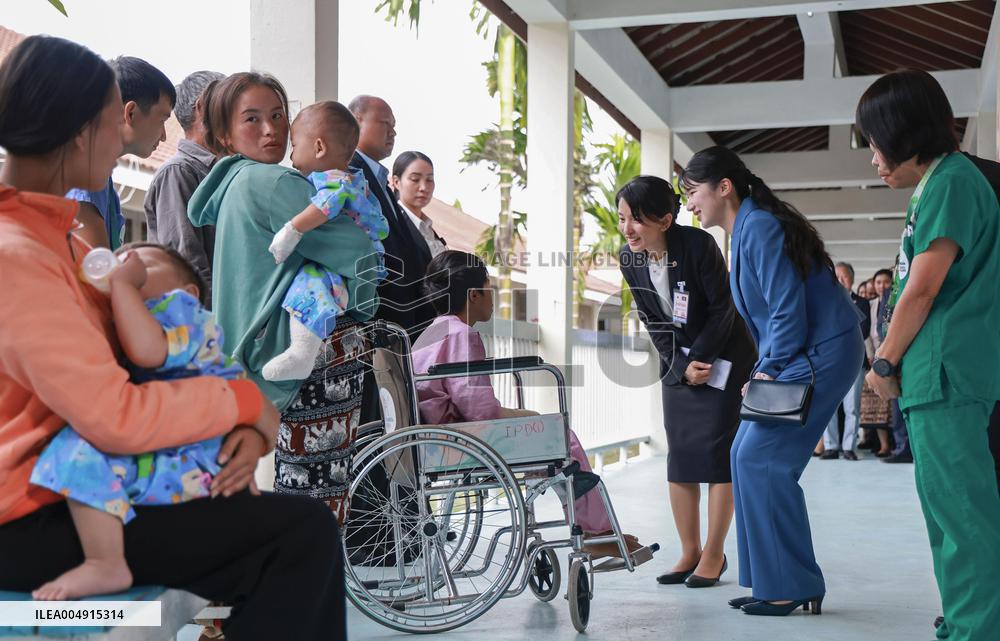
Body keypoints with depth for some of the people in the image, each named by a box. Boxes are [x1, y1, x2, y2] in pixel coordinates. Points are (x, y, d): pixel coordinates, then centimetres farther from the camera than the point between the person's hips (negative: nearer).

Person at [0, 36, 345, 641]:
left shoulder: (53, 234, 11)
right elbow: (117, 416, -28)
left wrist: (245, 426, -7)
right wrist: (244, 403, -13)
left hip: (70, 489, 10)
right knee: (306, 532, -17)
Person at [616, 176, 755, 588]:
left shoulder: (698, 245, -23)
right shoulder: (629, 259, -7)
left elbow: (722, 309, -16)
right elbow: (653, 322, 0)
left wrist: (700, 360, -16)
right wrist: (681, 367, -9)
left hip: (723, 358, -5)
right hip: (676, 363, 5)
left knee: (717, 452, -6)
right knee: (680, 456, 3)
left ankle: (714, 554, 4)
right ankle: (689, 552, 12)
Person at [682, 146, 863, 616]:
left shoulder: (759, 227, -15)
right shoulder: (745, 229, 15)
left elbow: (788, 308, -20)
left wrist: (769, 370, -15)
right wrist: (765, 368, 11)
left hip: (822, 353, -10)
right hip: (796, 354, 10)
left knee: (762, 459, -12)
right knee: (746, 455, 7)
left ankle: (791, 587, -3)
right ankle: (771, 581, 12)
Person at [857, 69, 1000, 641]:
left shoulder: (951, 181, -10)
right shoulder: (938, 185, 20)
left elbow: (922, 289, -14)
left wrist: (884, 362, -4)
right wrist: (895, 362, 14)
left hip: (947, 374, -10)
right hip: (937, 377, 10)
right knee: (949, 508, 16)